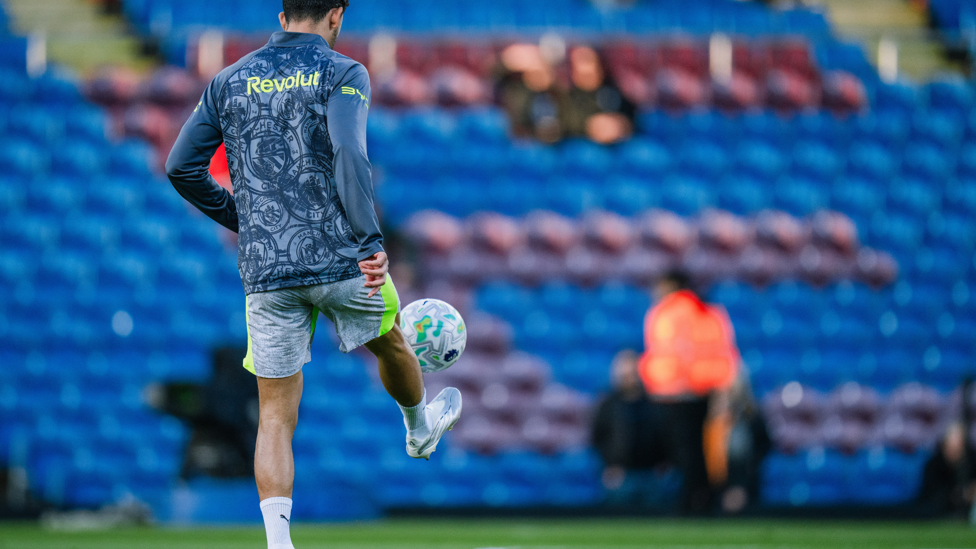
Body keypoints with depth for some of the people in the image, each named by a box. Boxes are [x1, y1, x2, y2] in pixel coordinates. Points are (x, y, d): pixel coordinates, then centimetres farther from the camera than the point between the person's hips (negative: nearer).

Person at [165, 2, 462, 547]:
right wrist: (372, 243, -22)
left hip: (264, 271, 2)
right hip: (340, 261, -2)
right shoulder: (343, 73, -4)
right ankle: (421, 428, 56)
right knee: (391, 343, 29)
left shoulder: (230, 81, 9)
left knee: (276, 419, 3)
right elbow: (348, 153, -21)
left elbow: (182, 167, 7)